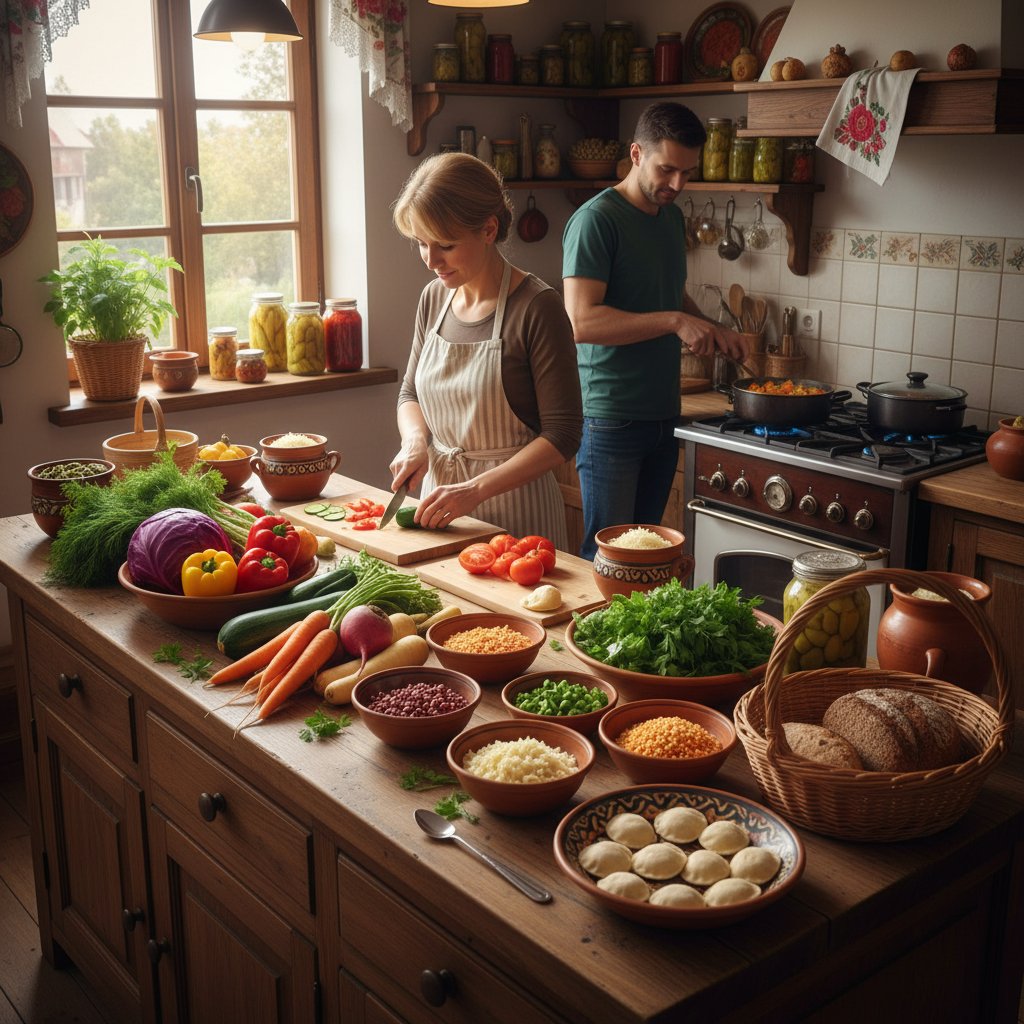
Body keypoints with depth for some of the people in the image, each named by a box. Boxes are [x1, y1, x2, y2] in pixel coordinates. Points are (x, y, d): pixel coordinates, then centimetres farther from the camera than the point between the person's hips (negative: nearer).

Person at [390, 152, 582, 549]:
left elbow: (562, 434, -17)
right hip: (441, 503, 6)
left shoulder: (536, 307, -16)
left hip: (514, 508, -6)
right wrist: (415, 441, -6)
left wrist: (476, 488, -24)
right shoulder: (434, 298, 3)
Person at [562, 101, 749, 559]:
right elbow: (581, 322, -22)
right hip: (611, 419, -8)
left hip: (662, 415, 8)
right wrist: (674, 321, -25)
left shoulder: (672, 217, 13)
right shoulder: (596, 220, -13)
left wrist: (714, 330, 9)